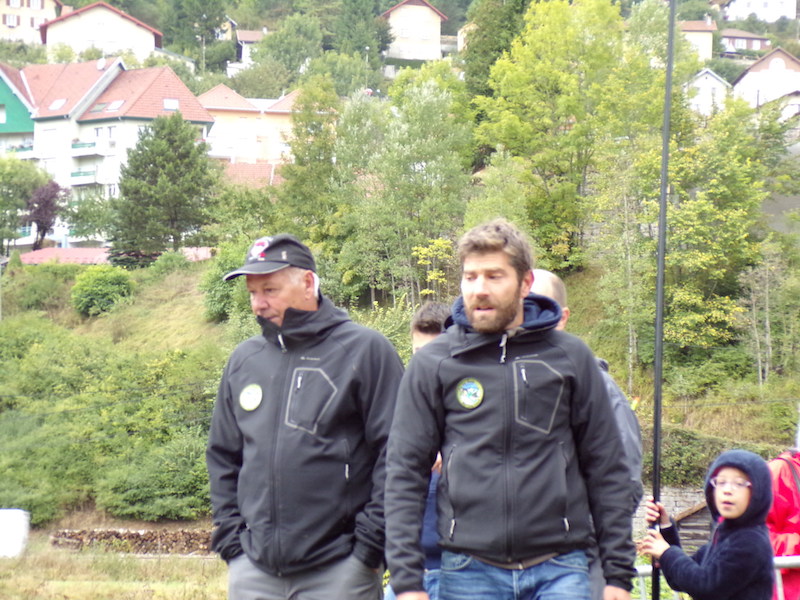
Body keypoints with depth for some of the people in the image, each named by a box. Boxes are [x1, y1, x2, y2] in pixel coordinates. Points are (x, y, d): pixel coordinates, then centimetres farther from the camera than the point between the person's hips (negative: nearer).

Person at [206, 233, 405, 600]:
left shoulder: (365, 350, -4)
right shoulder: (243, 360, 12)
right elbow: (222, 457, 19)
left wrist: (369, 545, -11)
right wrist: (228, 535, 8)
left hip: (339, 570, -4)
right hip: (252, 570, 5)